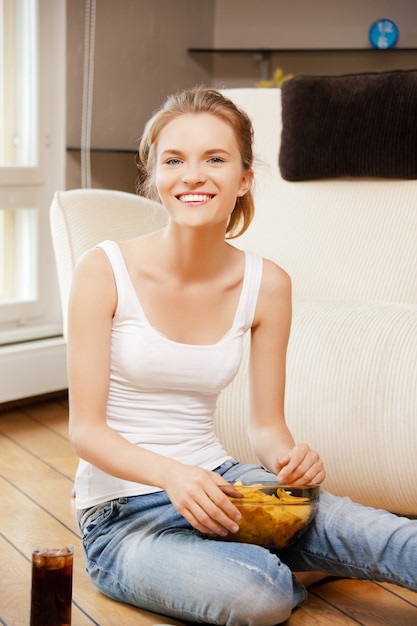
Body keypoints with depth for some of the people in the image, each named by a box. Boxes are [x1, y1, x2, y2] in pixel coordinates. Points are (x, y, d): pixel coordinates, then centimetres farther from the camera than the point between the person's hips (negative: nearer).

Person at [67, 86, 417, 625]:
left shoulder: (265, 284, -2)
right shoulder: (105, 271, -12)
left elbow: (266, 425, 4)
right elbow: (86, 429, -12)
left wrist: (290, 459, -19)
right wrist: (171, 474, -30)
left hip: (215, 481, 2)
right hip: (122, 513, -1)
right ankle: (305, 571, -3)